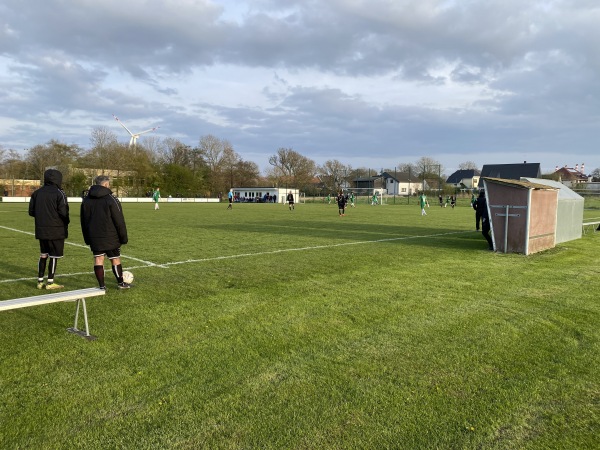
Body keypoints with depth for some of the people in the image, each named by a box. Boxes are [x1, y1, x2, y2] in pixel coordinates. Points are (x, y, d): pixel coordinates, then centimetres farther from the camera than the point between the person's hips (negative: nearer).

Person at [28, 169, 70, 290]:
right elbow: (63, 212, -18)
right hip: (56, 231, -6)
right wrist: (66, 222, 1)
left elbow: (31, 211, 7)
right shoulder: (59, 193, -12)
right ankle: (50, 282, 6)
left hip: (41, 230, 6)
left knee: (43, 255, 16)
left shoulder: (37, 193, 7)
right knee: (54, 256, 2)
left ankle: (40, 281, 19)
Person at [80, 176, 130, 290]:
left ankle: (102, 286, 7)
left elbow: (84, 221, 15)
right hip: (110, 237, -5)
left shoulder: (86, 200, 9)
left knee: (98, 259, 6)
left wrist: (87, 238, 20)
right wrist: (123, 237, -4)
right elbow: (119, 221, -11)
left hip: (94, 237, 5)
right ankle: (120, 283, 17)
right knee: (115, 259, 6)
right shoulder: (111, 199, -10)